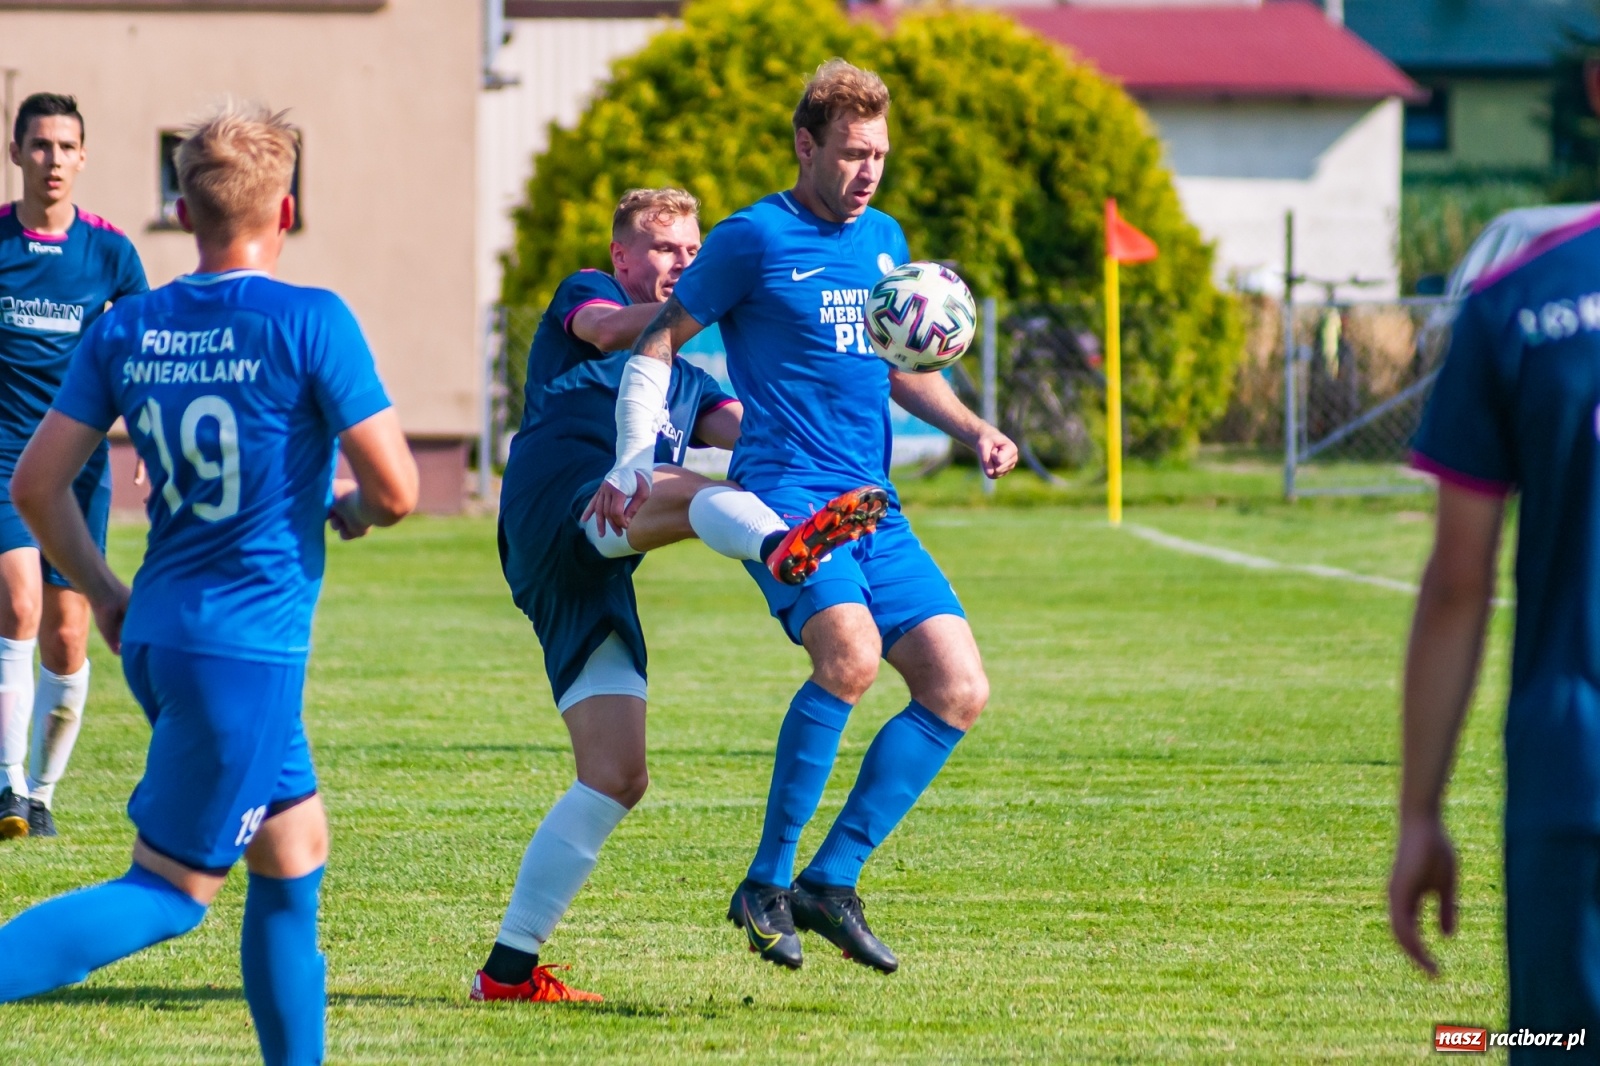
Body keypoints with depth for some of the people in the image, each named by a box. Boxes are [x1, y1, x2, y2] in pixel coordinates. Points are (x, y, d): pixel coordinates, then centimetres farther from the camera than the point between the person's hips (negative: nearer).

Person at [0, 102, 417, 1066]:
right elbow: (398, 489, -12)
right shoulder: (310, 323, -12)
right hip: (246, 648, -7)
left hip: (159, 634, 7)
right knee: (172, 893, -3)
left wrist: (104, 592, 19)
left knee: (296, 856, 18)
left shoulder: (127, 329, 4)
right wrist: (351, 509, 11)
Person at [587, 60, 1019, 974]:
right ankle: (766, 883, -21)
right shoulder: (756, 239, -3)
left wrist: (972, 428, 13)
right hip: (785, 489, -7)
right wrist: (632, 459, -9)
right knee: (850, 652, -31)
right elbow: (660, 340, 1)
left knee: (960, 691, -4)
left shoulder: (885, 240, 17)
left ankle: (832, 881, 2)